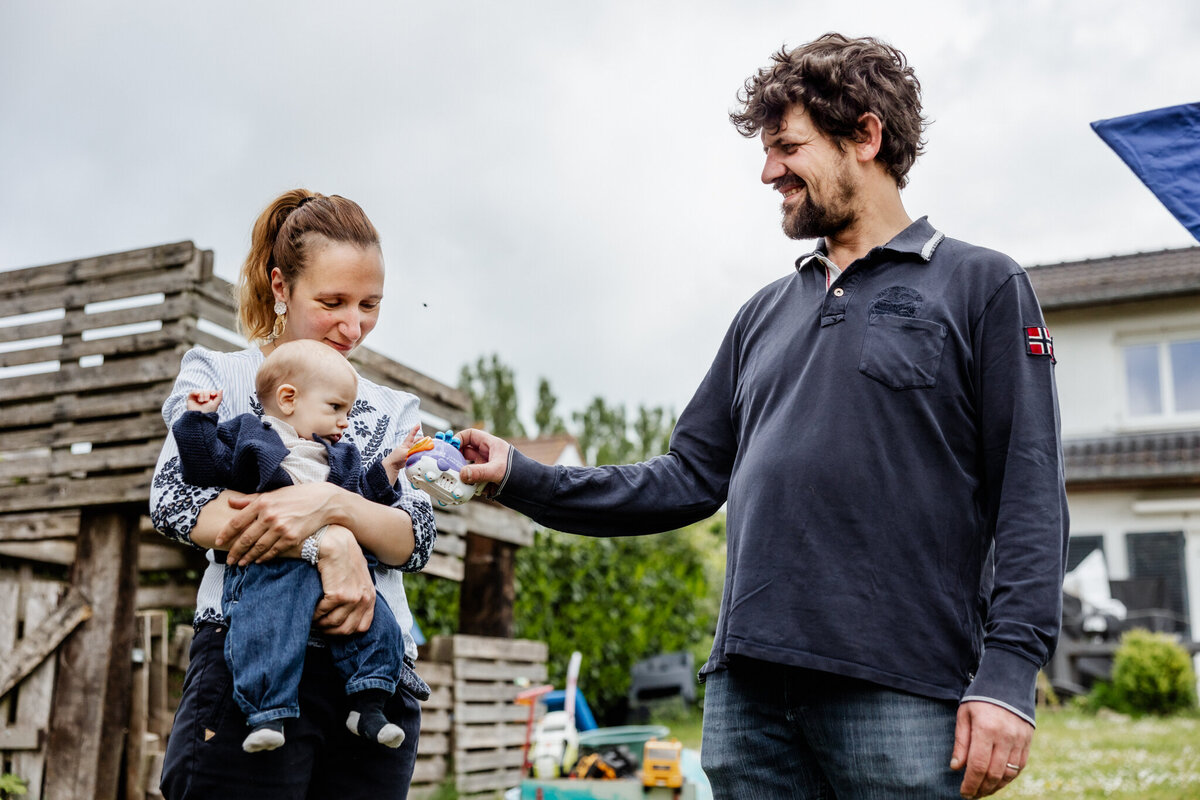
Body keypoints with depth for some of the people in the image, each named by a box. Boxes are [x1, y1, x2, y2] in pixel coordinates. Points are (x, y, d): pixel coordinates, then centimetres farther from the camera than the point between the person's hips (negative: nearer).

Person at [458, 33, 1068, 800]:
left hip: (900, 689, -4)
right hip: (747, 690, 5)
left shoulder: (982, 286, 4)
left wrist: (1008, 675, -13)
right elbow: (690, 479, 16)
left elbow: (1030, 498, -4)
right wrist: (521, 477, 8)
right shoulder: (767, 314, 19)